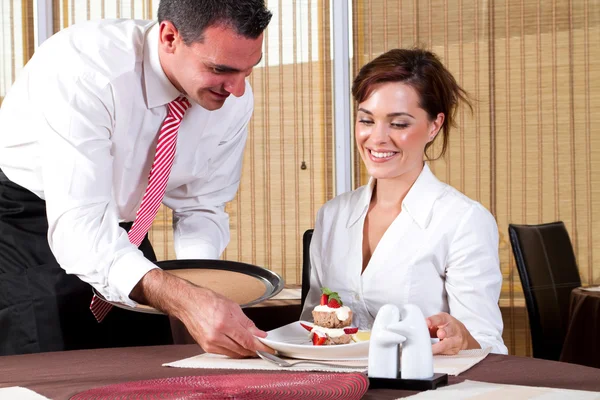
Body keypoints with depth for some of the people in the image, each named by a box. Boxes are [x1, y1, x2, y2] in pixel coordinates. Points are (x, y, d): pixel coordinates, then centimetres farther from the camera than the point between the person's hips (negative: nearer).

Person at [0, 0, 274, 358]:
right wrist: (184, 299, -53)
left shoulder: (235, 99, -15)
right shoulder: (82, 67, -33)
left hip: (120, 227, 5)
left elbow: (201, 207, -3)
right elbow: (75, 224, -40)